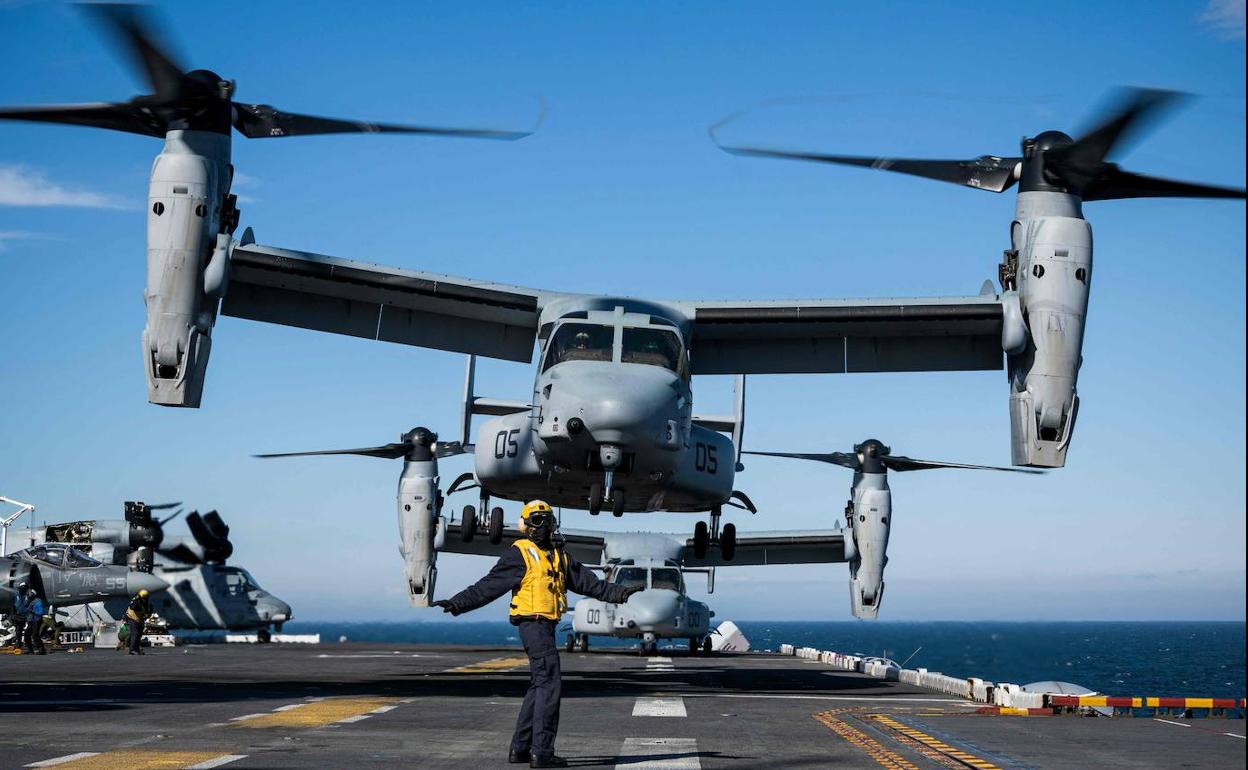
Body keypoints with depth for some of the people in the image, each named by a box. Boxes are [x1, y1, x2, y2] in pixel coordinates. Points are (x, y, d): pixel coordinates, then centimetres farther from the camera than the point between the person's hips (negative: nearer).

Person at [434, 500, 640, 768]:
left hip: (546, 626, 8)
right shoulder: (520, 553, -4)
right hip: (533, 623, -8)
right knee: (549, 684, -11)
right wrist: (457, 604, -14)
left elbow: (588, 582, 19)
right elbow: (488, 586, -7)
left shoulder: (558, 555, 17)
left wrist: (619, 593, 17)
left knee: (539, 686, 12)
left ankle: (520, 748, 19)